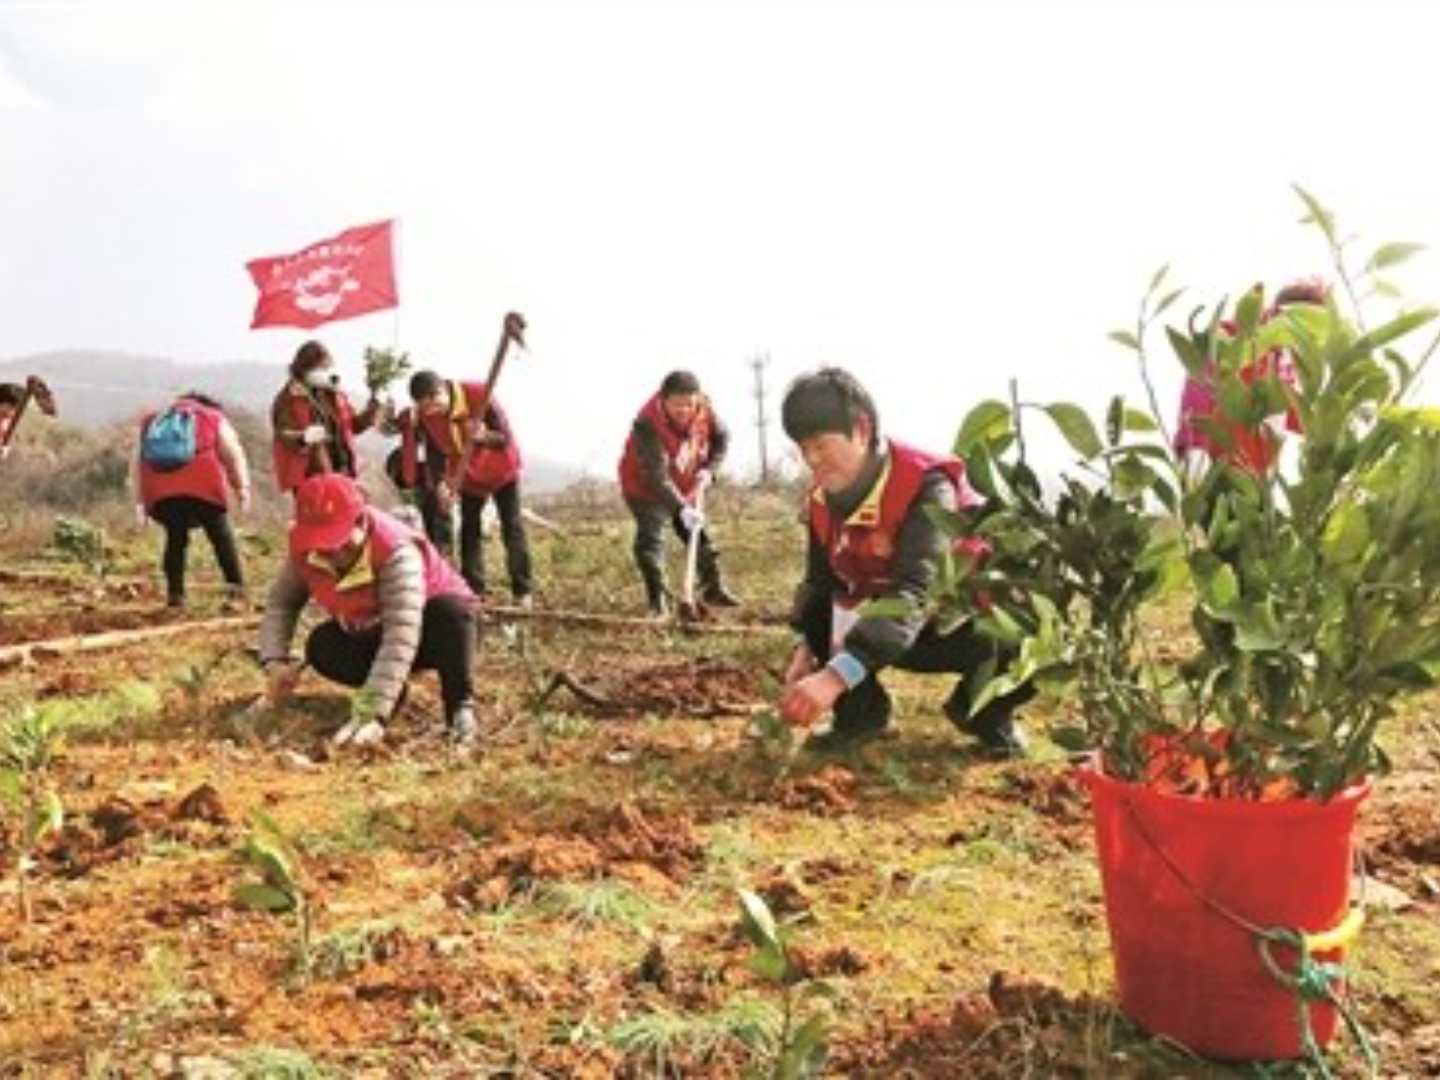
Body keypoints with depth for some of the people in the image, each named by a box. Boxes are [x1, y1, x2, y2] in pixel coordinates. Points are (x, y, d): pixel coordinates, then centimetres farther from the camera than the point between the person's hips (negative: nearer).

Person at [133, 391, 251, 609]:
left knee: (175, 538, 15)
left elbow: (137, 464, 22)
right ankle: (236, 588, 1)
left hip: (160, 493, 3)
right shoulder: (215, 418, 23)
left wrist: (140, 502, 19)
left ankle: (175, 594, 10)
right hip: (201, 486, -2)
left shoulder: (150, 421, 31)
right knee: (220, 534, 8)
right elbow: (233, 454, 9)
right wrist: (242, 489, 2)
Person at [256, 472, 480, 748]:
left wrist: (372, 713, -53)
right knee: (322, 646, -25)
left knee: (450, 609, -39)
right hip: (369, 634, 5)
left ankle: (460, 705, -22)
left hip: (434, 631, -5)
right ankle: (392, 690, -3)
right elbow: (281, 602, -11)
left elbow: (400, 640, -45)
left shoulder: (396, 552, -37)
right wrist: (275, 660, -31)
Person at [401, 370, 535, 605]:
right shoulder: (424, 417, -19)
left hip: (502, 470, -4)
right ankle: (474, 592, 9)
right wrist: (439, 484, -30)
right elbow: (435, 453, -13)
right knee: (469, 529, 4)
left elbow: (506, 438, -31)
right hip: (468, 475, 4)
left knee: (513, 527, -3)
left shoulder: (479, 395, -32)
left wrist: (484, 436, -52)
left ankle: (523, 592, 1)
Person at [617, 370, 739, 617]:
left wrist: (709, 469, -14)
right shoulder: (647, 426, -36)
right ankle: (658, 600, -10)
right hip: (645, 488, -6)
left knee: (699, 535, 13)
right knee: (651, 538, -17)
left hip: (685, 488, 6)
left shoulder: (704, 410, -19)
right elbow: (657, 476, -40)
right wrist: (681, 508, -47)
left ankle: (713, 589, 29)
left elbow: (721, 437, 1)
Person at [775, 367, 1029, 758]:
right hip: (889, 619, 5)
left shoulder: (926, 486, -31)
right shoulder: (823, 498, -9)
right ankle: (860, 712, 2)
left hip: (967, 618, -5)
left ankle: (985, 712, -1)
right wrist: (806, 648, -25)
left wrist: (836, 676, -54)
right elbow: (820, 581, -3)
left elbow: (913, 593, -43)